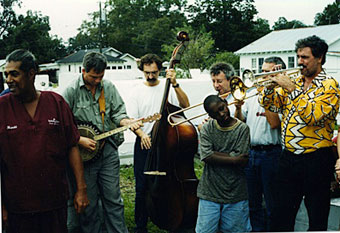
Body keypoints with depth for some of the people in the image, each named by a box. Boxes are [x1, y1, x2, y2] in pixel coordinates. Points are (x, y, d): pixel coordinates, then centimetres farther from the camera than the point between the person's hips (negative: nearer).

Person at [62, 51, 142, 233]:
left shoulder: (109, 87, 6)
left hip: (108, 151, 3)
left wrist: (126, 122, -12)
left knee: (113, 199, 9)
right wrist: (79, 140, -15)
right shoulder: (71, 91, -7)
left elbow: (117, 112, 8)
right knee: (88, 203, 7)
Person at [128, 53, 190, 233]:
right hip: (144, 144, 1)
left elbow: (185, 105, -13)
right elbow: (132, 120, 3)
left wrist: (175, 84, -22)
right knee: (142, 187, 3)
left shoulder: (168, 87, 2)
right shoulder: (138, 92, 5)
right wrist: (141, 134, -16)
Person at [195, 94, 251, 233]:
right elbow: (206, 157, -9)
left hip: (236, 194, -1)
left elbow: (243, 162, -11)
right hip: (209, 192, 1)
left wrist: (215, 154, -9)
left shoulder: (242, 128, -2)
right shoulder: (207, 128, 4)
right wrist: (234, 160, -12)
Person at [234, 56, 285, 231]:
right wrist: (238, 108, -9)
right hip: (250, 151, 6)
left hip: (271, 153, -6)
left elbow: (274, 123, -20)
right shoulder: (252, 93, 12)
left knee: (272, 204, 3)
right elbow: (239, 121, 12)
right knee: (253, 202, 16)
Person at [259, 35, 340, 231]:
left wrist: (291, 88, -21)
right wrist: (271, 83, -5)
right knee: (281, 217, 12)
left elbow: (313, 116, -22)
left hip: (316, 160, -6)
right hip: (289, 157, 6)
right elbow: (267, 103, 13)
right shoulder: (294, 82, 12)